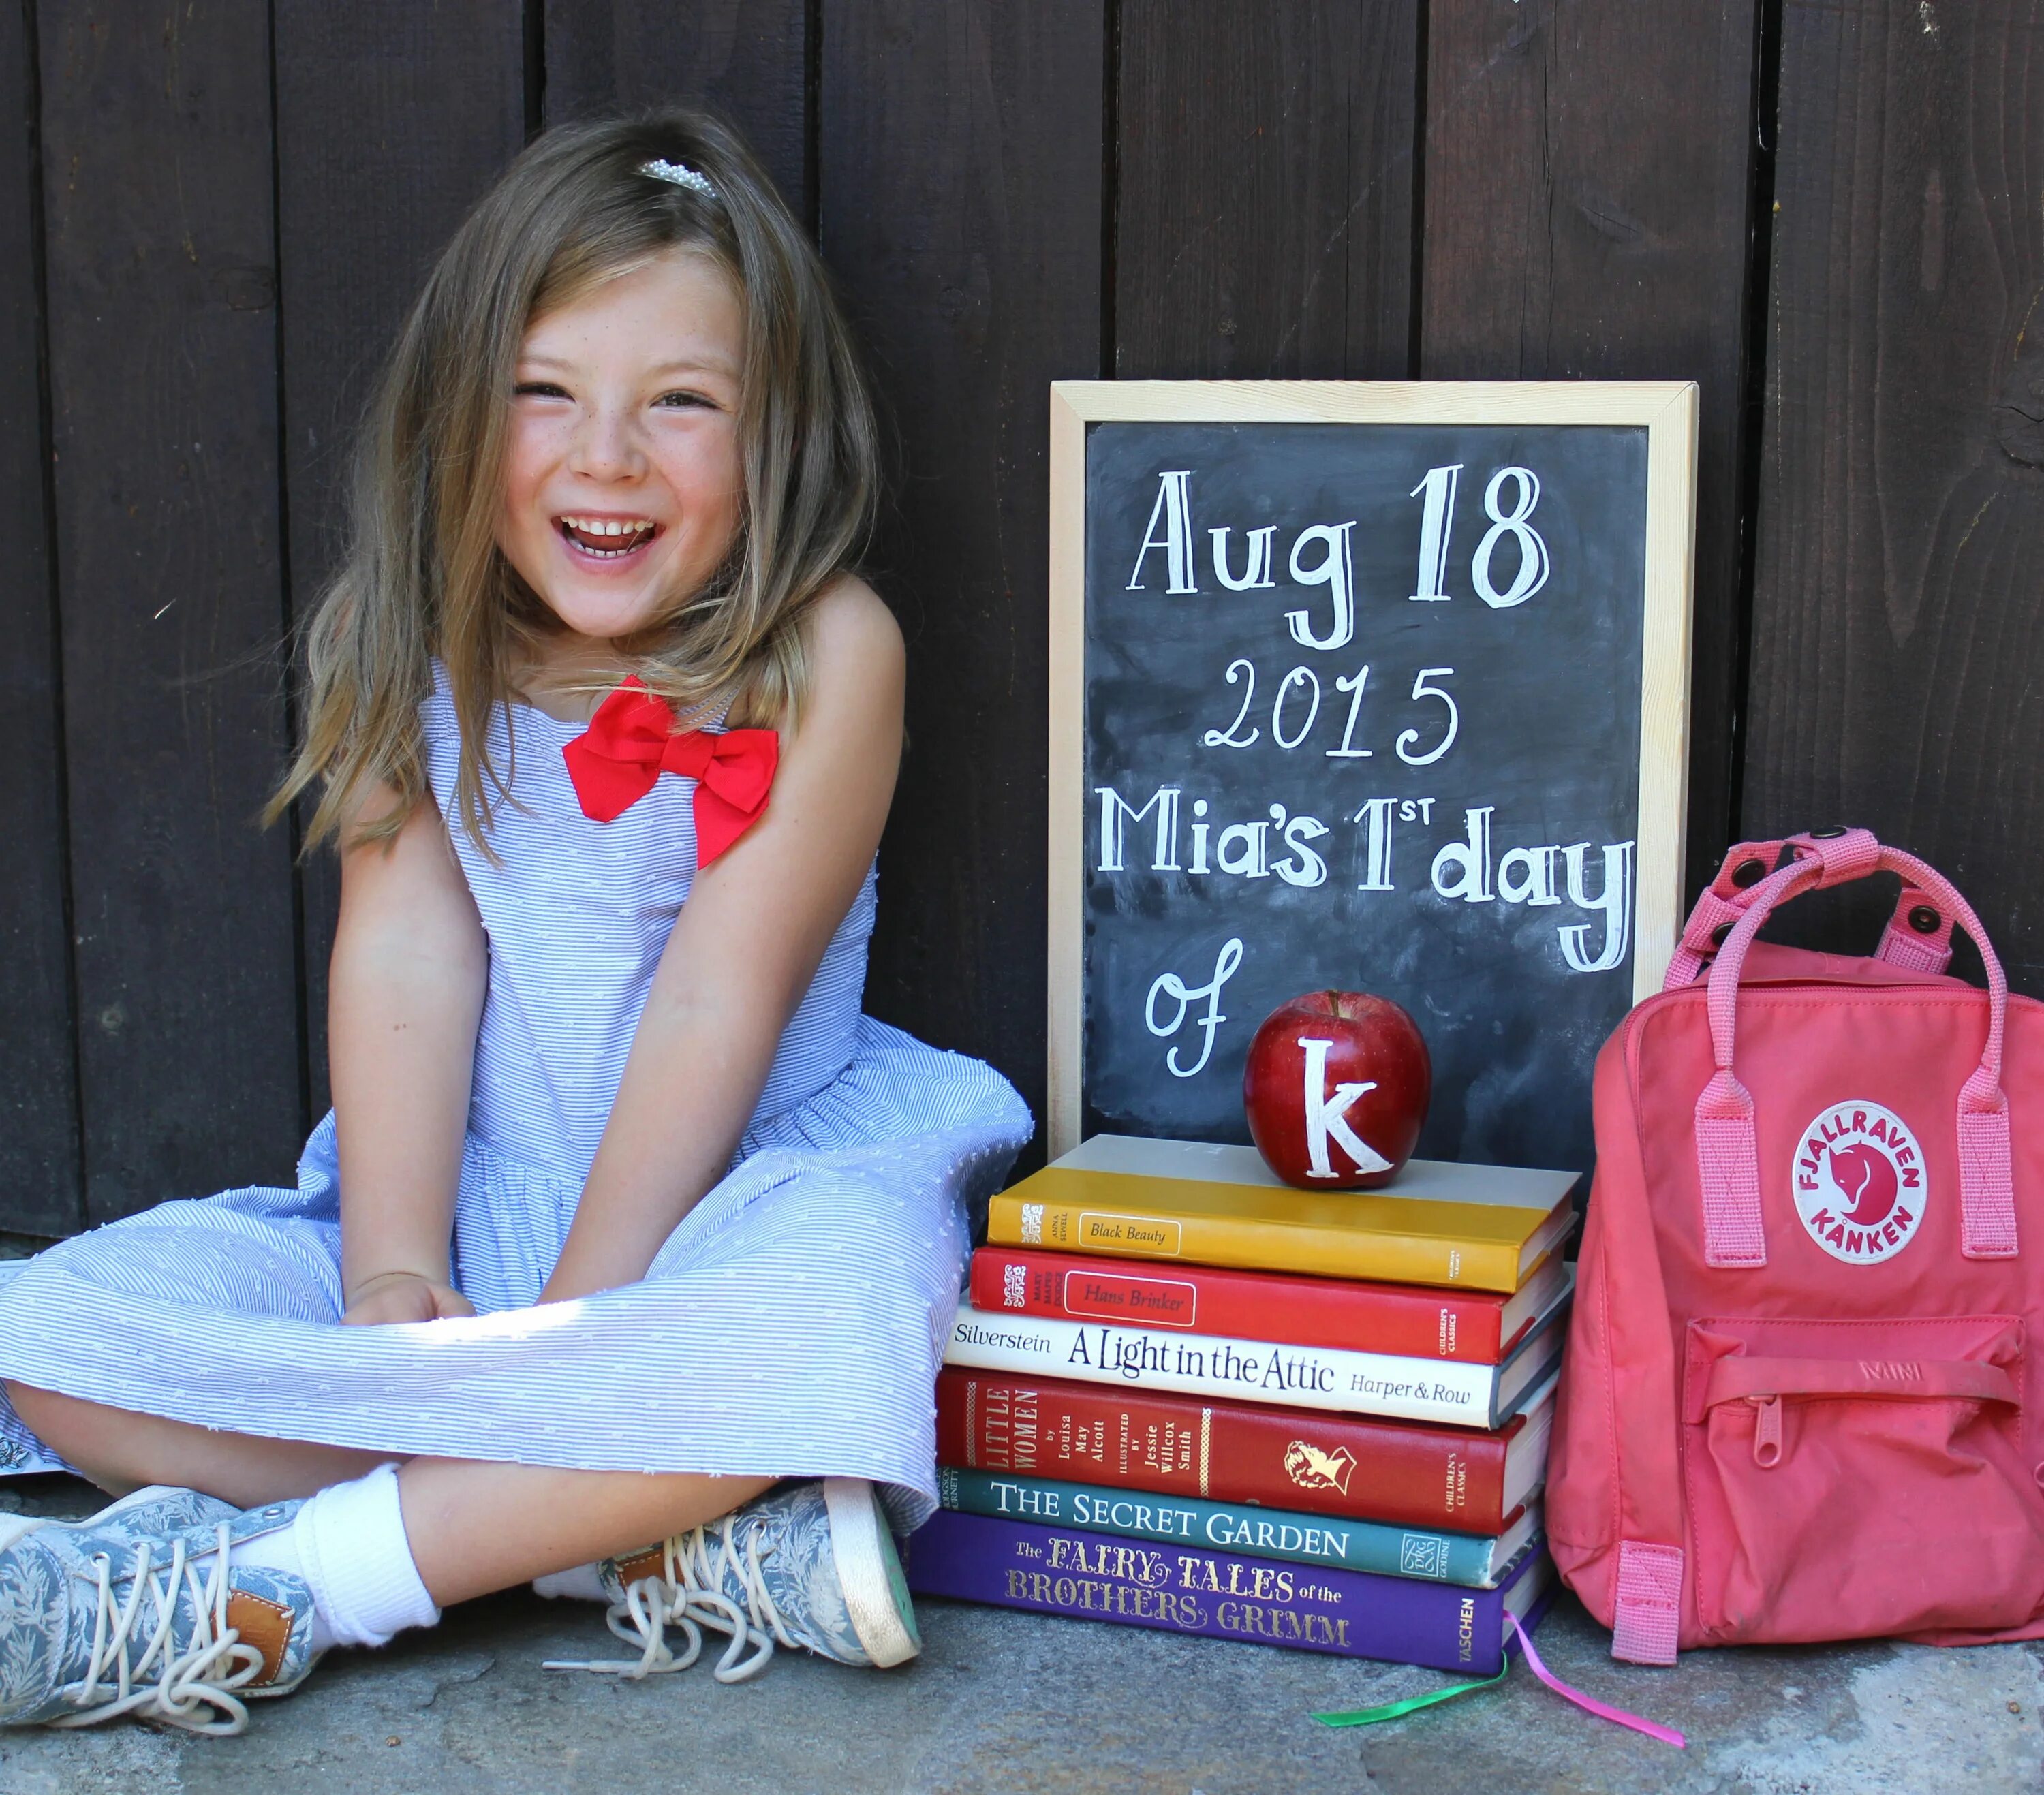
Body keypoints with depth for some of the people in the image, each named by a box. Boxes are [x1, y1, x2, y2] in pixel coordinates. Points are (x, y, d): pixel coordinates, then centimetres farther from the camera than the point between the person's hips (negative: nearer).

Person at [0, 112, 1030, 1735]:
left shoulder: (824, 652, -12)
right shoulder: (416, 643, 0)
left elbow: (714, 1004, -16)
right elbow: (405, 953, -9)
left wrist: (566, 1325, -19)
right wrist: (394, 1276, -19)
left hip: (740, 1185, -4)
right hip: (468, 1200, 5)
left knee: (819, 1316, -39)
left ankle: (242, 1602, -27)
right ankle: (676, 1543, -23)